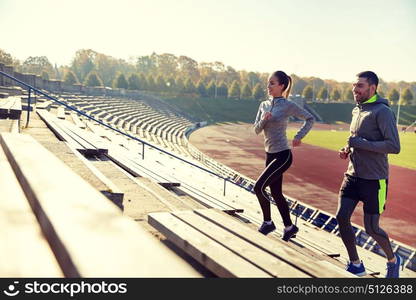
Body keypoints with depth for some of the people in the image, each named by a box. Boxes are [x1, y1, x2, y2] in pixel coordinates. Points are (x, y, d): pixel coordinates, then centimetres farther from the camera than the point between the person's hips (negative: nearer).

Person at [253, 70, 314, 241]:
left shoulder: (288, 106, -9)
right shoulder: (264, 105, 8)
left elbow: (309, 119, 0)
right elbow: (257, 130, 6)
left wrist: (298, 137, -9)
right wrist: (263, 120, -13)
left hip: (282, 155, -7)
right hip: (270, 154, 7)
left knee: (259, 187, -13)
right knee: (275, 193, 11)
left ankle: (267, 222, 6)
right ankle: (289, 227, 25)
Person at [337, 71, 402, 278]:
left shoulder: (382, 112, -14)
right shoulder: (357, 111, 12)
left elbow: (394, 146, -22)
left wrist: (360, 143, -24)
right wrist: (348, 150, 6)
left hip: (374, 180, -7)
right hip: (353, 175, 7)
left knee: (371, 228, 1)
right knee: (342, 217, -3)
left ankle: (393, 260, 29)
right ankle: (355, 265, 12)